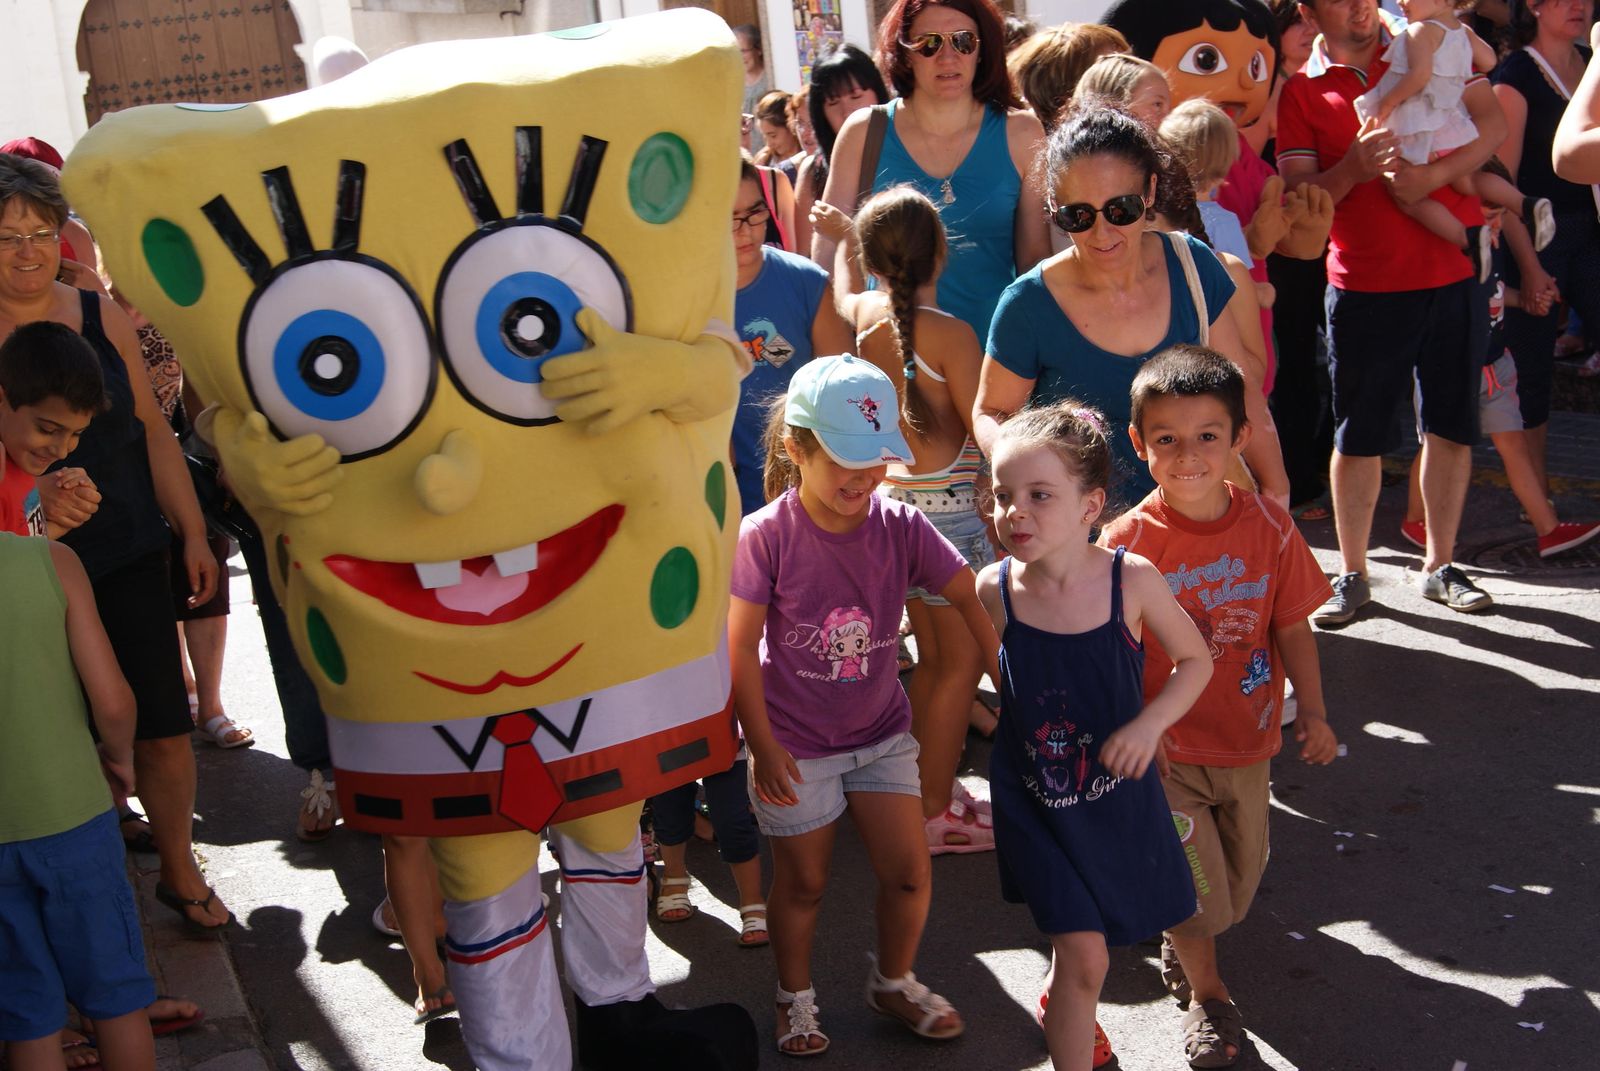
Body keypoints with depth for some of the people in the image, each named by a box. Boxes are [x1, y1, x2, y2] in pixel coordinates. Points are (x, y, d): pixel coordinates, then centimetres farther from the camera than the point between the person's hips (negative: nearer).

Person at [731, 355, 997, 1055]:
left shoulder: (899, 527, -10)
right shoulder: (765, 536, -17)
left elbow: (973, 602, -14)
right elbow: (740, 649, -14)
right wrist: (763, 747, -14)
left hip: (880, 732, 3)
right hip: (795, 745, -3)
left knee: (910, 874, 6)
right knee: (803, 883, 13)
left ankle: (893, 984, 35)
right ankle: (795, 998, 39)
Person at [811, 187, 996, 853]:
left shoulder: (858, 315, 1)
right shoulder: (949, 333, -18)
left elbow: (842, 290, 27)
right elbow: (985, 434, -13)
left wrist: (842, 238, 44)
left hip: (894, 497, 7)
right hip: (950, 504, -7)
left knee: (932, 655, 20)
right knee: (962, 661, 5)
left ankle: (924, 789, 29)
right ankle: (935, 814, 11)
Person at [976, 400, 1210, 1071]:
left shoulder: (1131, 580, -18)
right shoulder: (995, 591, -16)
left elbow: (1195, 661, -3)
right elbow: (997, 683, 1)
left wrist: (1149, 724, -19)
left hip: (1117, 790, 2)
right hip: (1033, 798, -1)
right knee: (1085, 956, -6)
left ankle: (1057, 1002, 56)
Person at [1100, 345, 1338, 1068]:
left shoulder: (1269, 527, -8)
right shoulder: (1127, 542, -17)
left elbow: (1291, 627, 1)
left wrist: (1312, 712, -1)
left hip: (1246, 742, 4)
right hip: (1165, 747, -4)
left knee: (1240, 875, 19)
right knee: (1191, 879, 2)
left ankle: (1181, 947, 50)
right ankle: (1207, 995, 29)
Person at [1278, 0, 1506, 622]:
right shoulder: (1301, 91, 1)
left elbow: (1491, 122, -1)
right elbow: (1298, 196, -4)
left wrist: (1434, 175, -17)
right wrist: (1354, 168, -23)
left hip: (1456, 270, 2)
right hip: (1365, 284, -2)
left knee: (1452, 425, 8)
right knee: (1358, 435, 3)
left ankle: (1439, 566, 22)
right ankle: (1353, 575, 16)